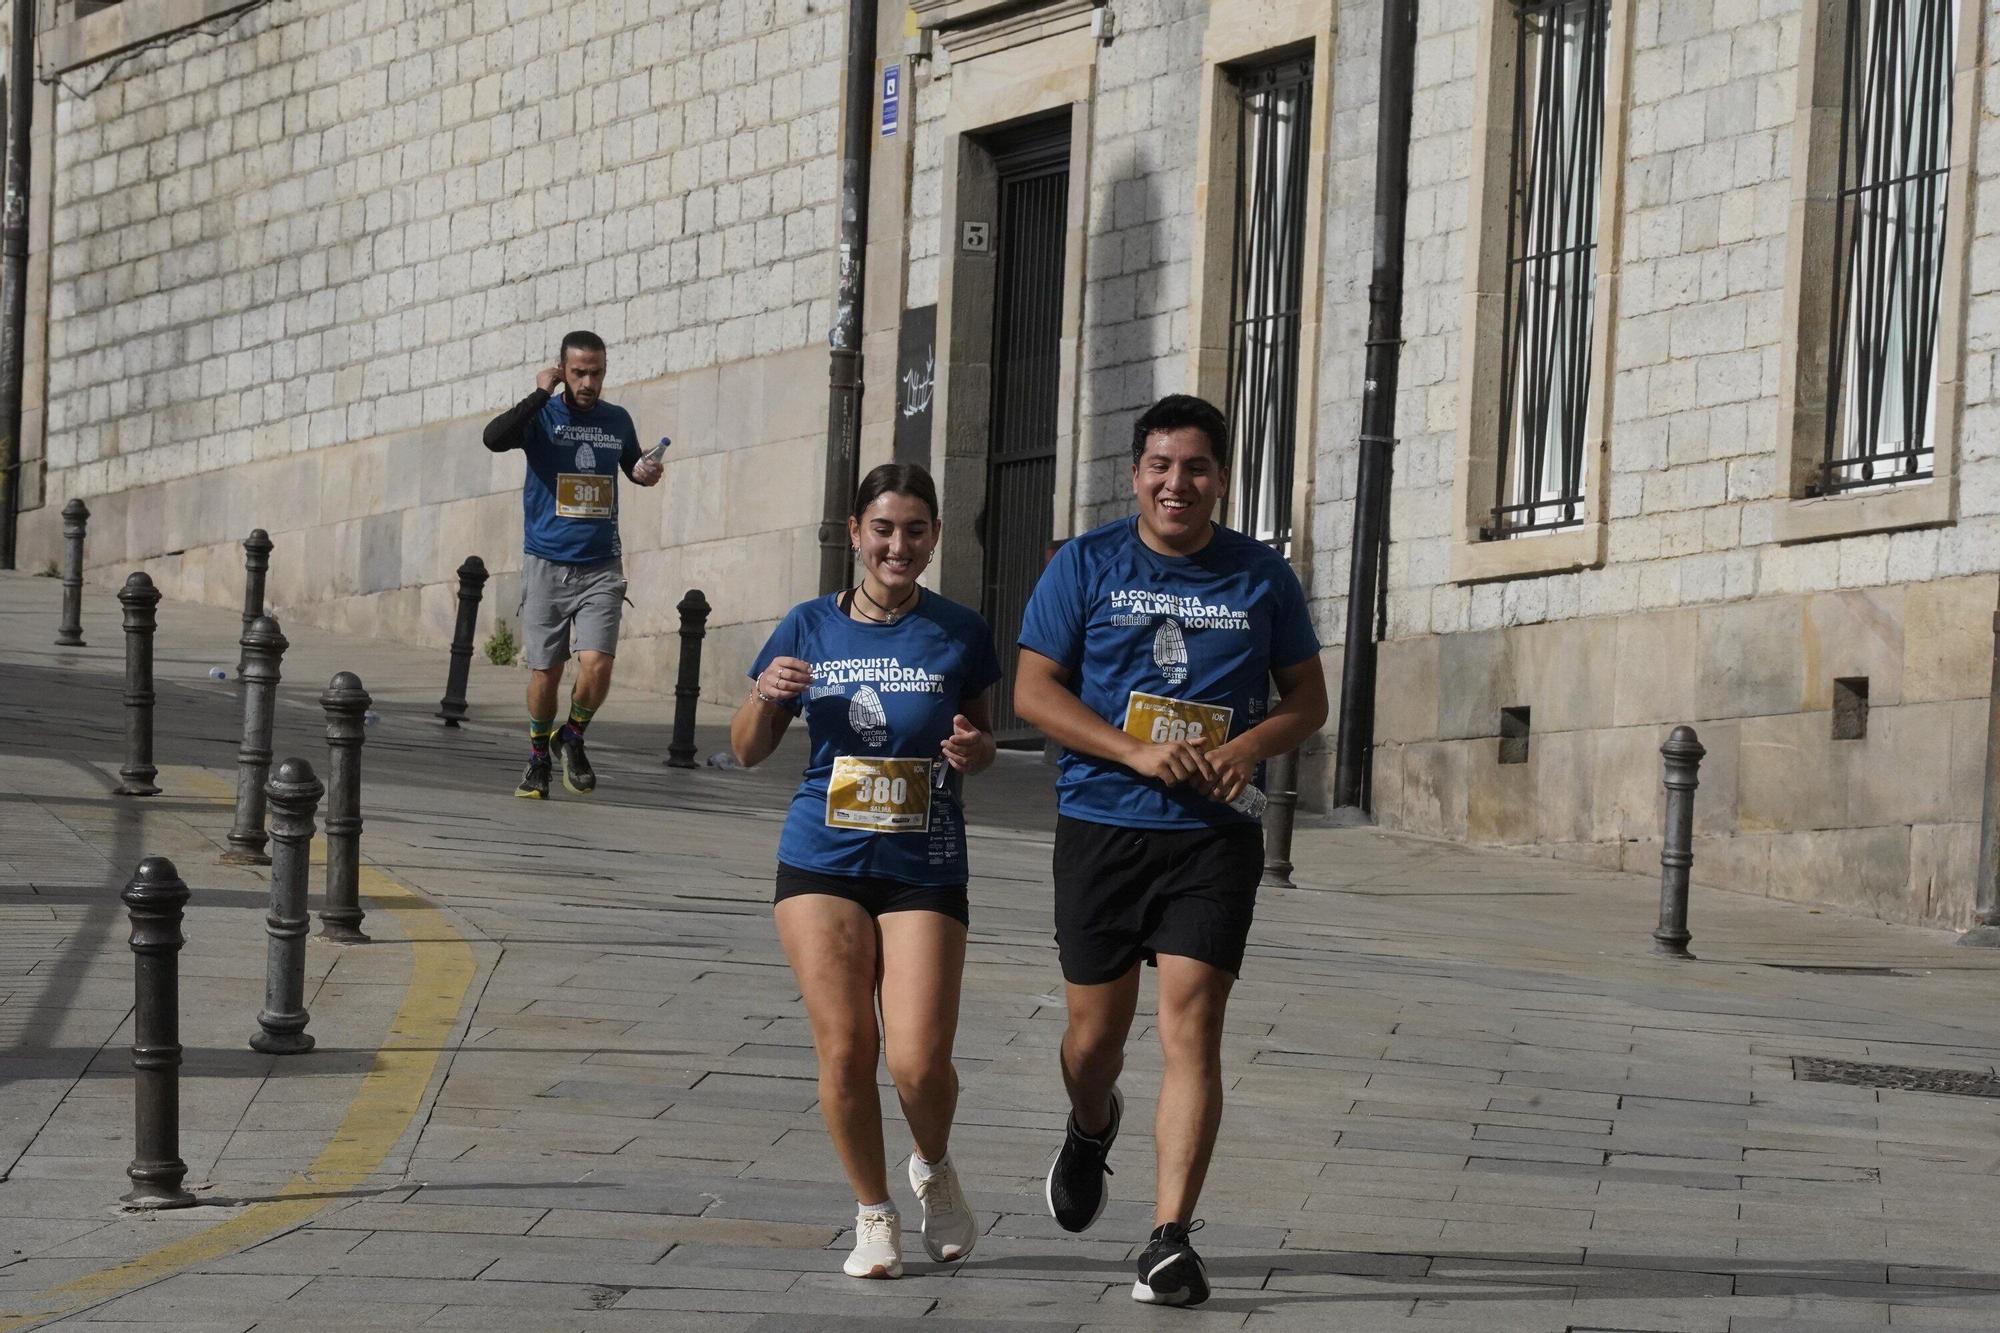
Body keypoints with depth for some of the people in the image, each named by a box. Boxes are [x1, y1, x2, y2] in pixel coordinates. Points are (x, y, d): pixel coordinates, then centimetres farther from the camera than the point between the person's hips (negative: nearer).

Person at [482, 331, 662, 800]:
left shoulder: (617, 421, 8)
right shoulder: (541, 417, -3)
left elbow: (632, 464, 28)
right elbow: (494, 438, -23)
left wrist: (646, 473, 4)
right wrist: (541, 394, -19)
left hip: (600, 567, 2)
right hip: (546, 565, -2)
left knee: (597, 664, -14)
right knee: (545, 672, 2)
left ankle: (572, 739, 13)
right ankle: (538, 759, 23)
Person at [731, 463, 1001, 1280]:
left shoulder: (958, 635, 2)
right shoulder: (811, 628, 5)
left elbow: (980, 736, 14)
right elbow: (748, 752, 11)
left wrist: (976, 750, -9)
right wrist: (765, 697, -10)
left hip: (924, 871, -1)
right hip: (823, 865, 1)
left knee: (920, 1061, -10)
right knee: (844, 1049, -5)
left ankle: (934, 1169, 23)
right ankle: (874, 1214, 15)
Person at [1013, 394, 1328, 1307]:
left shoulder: (1261, 577, 5)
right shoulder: (1087, 565, 2)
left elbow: (1307, 698, 12)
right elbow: (1034, 690, -1)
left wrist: (1252, 744, -10)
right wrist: (1138, 753, -15)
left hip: (1213, 834, 0)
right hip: (1101, 827, 1)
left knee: (1191, 1026, -12)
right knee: (1096, 1032, 9)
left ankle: (1171, 1239, -12)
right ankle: (1091, 1129, 45)